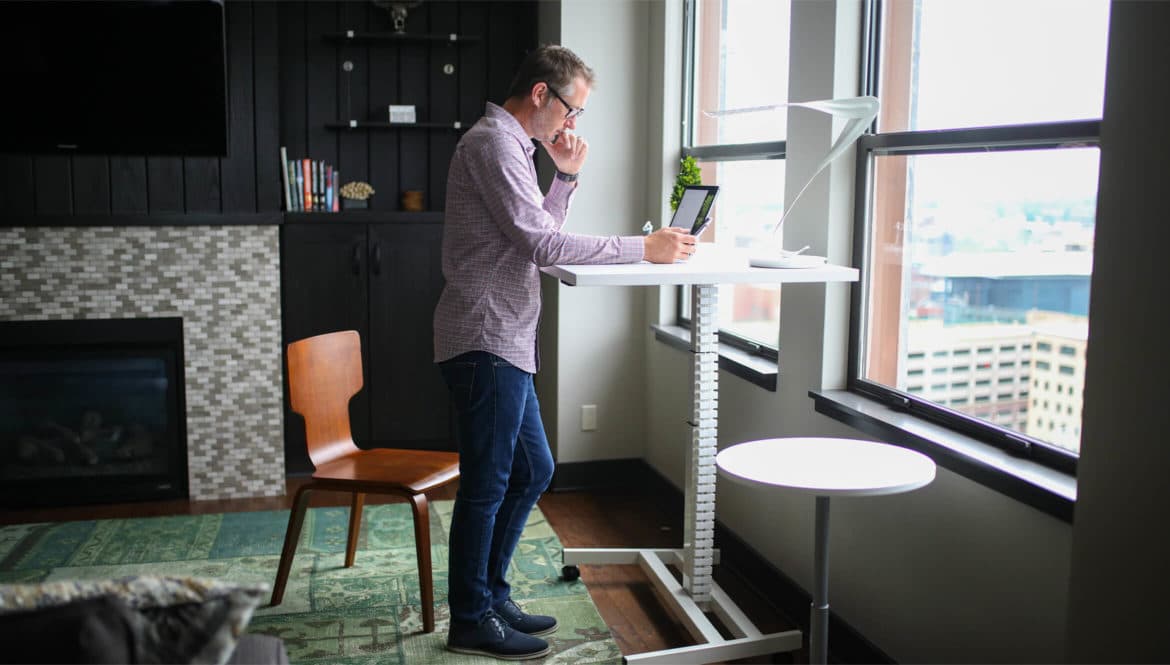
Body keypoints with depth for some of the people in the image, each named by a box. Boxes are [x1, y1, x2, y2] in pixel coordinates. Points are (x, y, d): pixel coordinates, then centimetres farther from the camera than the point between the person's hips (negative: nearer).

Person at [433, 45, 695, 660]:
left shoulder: (510, 145, 20)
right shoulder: (493, 143, -13)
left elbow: (539, 237, 21)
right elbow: (543, 245, -21)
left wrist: (567, 176, 10)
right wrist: (643, 248, -18)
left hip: (506, 342, 10)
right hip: (485, 340, -10)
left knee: (532, 470, 16)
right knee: (487, 483, -1)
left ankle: (489, 594, 28)